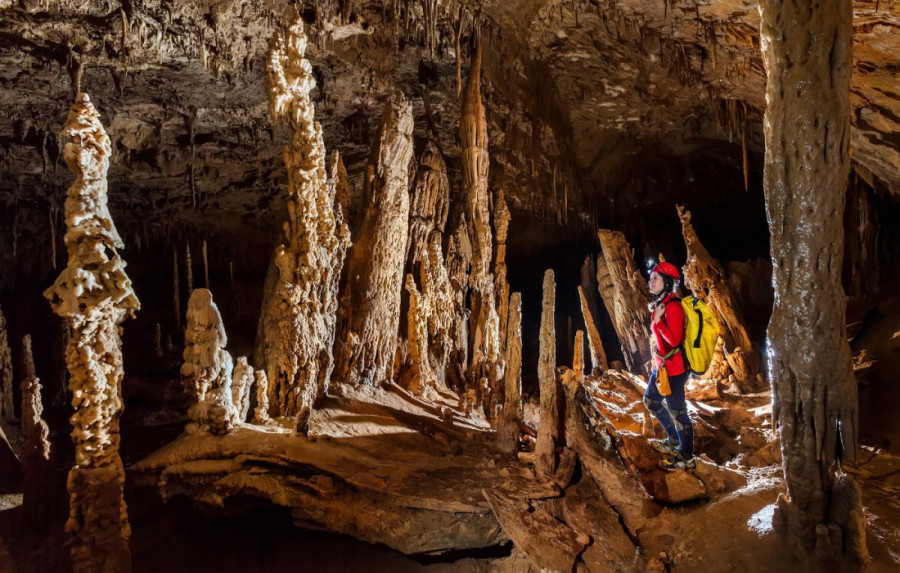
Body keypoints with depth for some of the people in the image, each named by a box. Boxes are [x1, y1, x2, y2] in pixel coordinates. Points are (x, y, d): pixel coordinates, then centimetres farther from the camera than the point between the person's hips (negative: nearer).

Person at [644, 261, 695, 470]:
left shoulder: (672, 307, -21)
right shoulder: (661, 304, 7)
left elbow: (673, 340, -28)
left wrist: (657, 321, -24)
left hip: (673, 369, -10)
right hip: (661, 366, 10)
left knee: (677, 411, 0)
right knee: (651, 401, 24)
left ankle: (686, 458, 15)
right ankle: (674, 441, 39)